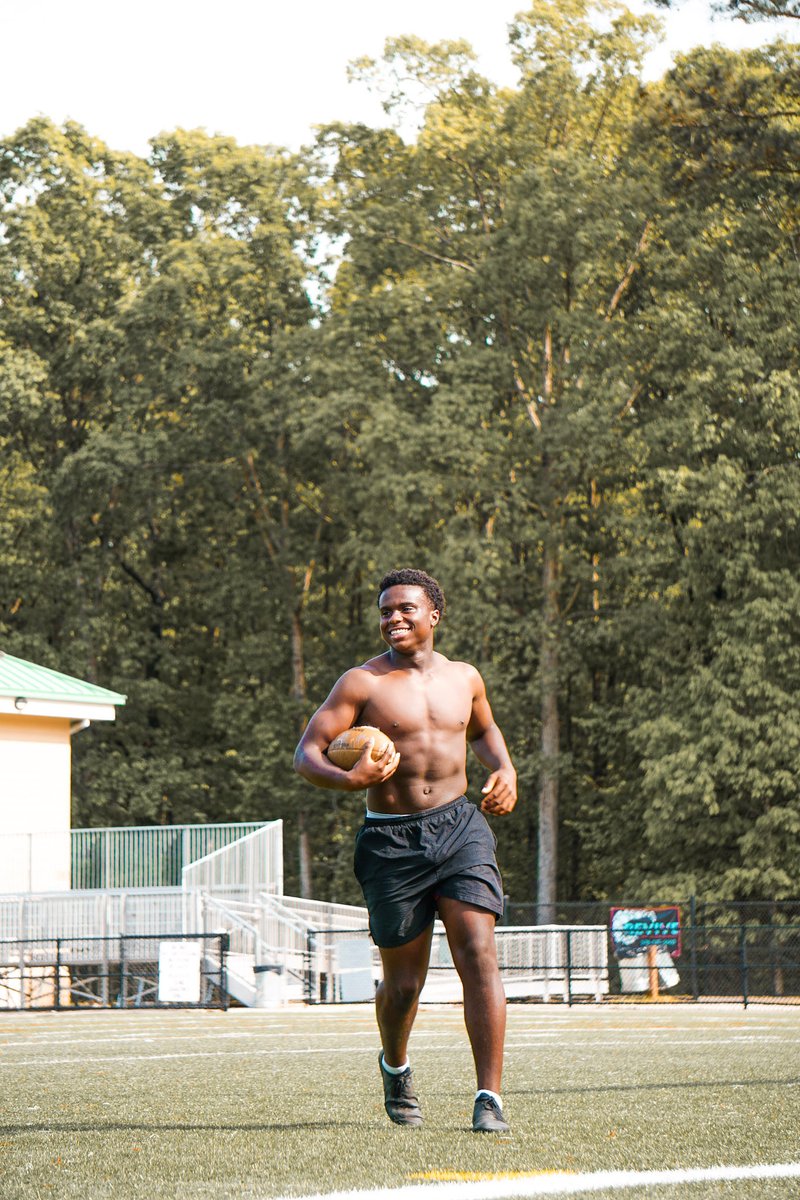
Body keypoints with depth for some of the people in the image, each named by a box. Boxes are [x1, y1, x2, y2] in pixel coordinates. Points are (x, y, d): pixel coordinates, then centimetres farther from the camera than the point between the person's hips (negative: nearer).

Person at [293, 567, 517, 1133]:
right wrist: (350, 779, -24)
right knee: (403, 982, 7)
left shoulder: (464, 678, 11)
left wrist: (505, 769, 12)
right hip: (392, 840, -2)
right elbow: (306, 754, -4)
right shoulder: (362, 682, -2)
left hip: (461, 827, 2)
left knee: (479, 955, -16)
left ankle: (490, 1097, -16)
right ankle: (395, 1066, 40)